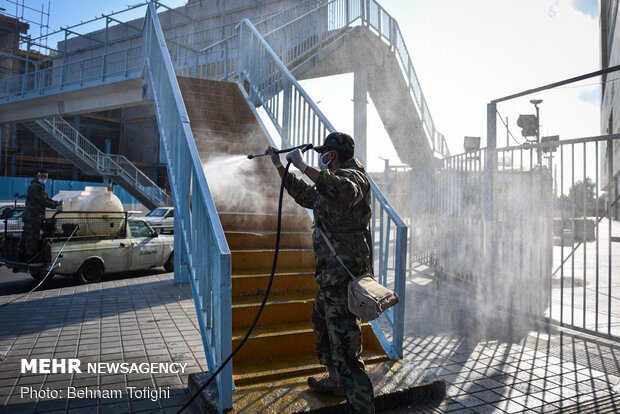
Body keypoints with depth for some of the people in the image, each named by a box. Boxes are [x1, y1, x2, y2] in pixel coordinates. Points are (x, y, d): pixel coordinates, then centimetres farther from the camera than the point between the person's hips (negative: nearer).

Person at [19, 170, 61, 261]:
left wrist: (56, 203, 2)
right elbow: (42, 201, -20)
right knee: (32, 236, -7)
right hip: (33, 217, -11)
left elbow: (47, 199, 18)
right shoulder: (35, 187, -14)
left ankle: (22, 253, 26)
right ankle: (30, 255, -2)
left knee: (26, 235, 17)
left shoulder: (41, 187, 20)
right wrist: (55, 206, -19)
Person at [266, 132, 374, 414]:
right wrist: (280, 166, 32)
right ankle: (336, 381, 46)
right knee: (322, 323, 27)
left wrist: (303, 166, -34)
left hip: (343, 274, -11)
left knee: (344, 342, -10)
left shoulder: (353, 176, -13)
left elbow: (344, 191, -38)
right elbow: (303, 194, 31)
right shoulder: (334, 181, 17)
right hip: (332, 274, 11)